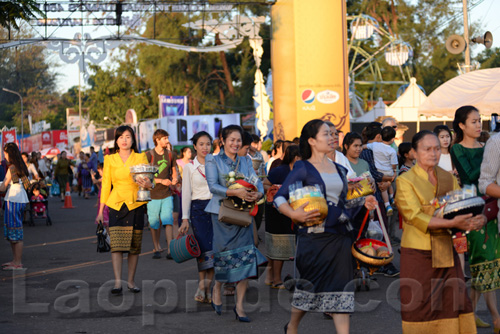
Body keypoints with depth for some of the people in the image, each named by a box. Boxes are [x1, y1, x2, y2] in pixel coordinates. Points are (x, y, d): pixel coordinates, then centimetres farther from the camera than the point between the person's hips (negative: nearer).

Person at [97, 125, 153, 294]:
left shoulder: (141, 158, 6)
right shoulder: (110, 160, 7)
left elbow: (149, 182, 7)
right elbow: (105, 185, 9)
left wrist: (147, 184, -19)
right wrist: (101, 211, 6)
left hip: (136, 204, 1)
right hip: (116, 204, -1)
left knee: (134, 246, 3)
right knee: (116, 244, -13)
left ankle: (131, 280, 14)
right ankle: (117, 282, -18)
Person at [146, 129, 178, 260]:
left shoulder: (170, 155, 7)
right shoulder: (148, 155, -6)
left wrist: (175, 178, 1)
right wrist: (161, 181, -15)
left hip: (167, 195, 2)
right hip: (152, 195, -2)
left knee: (168, 222, -9)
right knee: (154, 224, 4)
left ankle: (170, 250, -11)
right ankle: (156, 248, 19)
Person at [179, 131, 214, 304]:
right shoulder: (189, 167, 4)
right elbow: (186, 193, 4)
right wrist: (185, 218, 0)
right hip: (199, 209, -1)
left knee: (214, 247, -5)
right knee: (203, 247, -9)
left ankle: (207, 287, 1)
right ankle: (202, 285, -2)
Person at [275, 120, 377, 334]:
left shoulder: (339, 170, 15)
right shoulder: (303, 168, -3)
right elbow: (279, 197, -8)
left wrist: (362, 203, 4)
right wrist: (294, 214, -24)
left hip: (339, 236, 5)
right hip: (314, 235, -5)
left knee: (341, 290, -1)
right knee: (310, 285, 5)